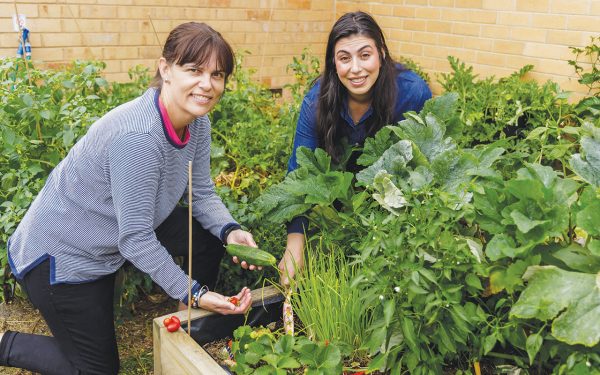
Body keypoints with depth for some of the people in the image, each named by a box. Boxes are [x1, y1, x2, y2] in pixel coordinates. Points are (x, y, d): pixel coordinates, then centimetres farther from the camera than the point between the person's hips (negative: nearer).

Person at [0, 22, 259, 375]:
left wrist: (230, 230, -19)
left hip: (114, 235, 8)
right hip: (60, 253, -8)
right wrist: (193, 293, -26)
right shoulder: (137, 136, -35)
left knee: (211, 235, 1)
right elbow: (135, 239, -29)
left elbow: (202, 193, 0)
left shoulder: (197, 121, -9)